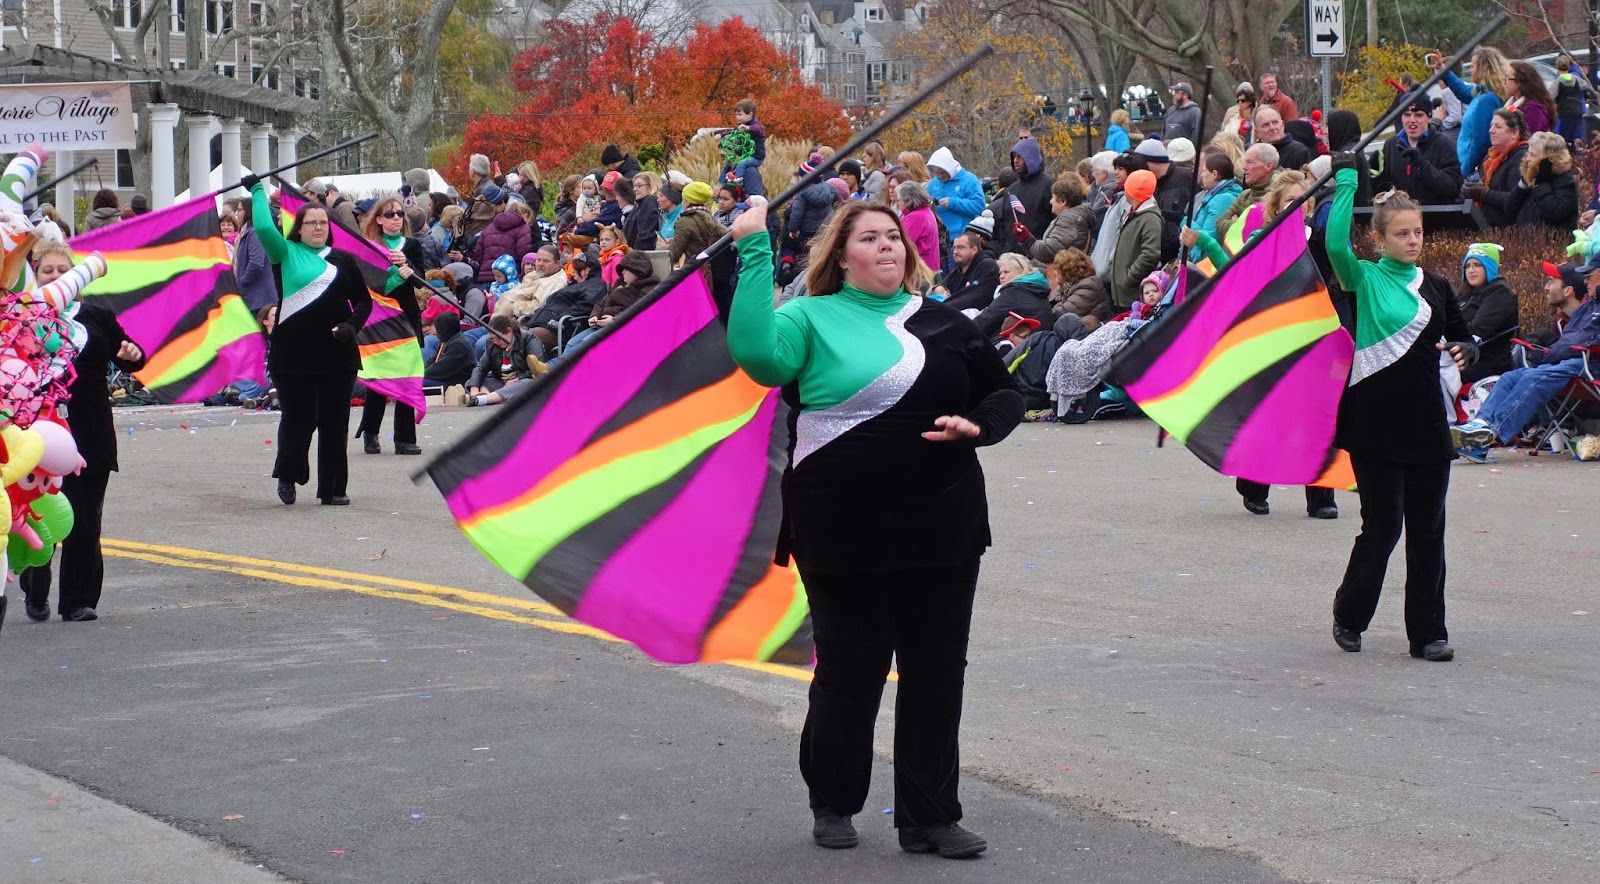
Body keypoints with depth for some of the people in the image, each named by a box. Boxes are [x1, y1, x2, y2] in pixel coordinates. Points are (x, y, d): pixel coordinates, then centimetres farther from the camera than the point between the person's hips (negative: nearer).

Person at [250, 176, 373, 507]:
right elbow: (264, 228, -13)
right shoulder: (287, 253, 3)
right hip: (293, 352, -2)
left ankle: (332, 489, 10)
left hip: (337, 353, 2)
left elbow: (364, 300, 13)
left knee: (334, 422, 3)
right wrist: (257, 191, -7)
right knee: (297, 418, -1)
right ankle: (287, 476, 23)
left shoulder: (343, 260, 10)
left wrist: (352, 325, -4)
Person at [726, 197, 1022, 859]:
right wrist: (754, 252, -21)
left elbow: (1006, 395, 17)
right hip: (846, 531, -3)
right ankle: (833, 804, 26)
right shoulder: (813, 319, 0)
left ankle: (929, 817, 14)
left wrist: (977, 425, -6)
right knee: (850, 669, 7)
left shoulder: (944, 324, 12)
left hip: (943, 527, 4)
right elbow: (756, 353, -20)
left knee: (937, 671, 5)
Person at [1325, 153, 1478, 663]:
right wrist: (1346, 181, -19)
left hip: (1425, 421, 4)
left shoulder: (1436, 287, 11)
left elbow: (1463, 338, 21)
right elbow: (1335, 244, -23)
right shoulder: (1365, 280, -4)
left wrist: (1465, 352, -3)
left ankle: (1428, 633, 11)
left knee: (1427, 530, 5)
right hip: (1375, 420, -4)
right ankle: (1349, 616, 19)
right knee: (1381, 528, -2)